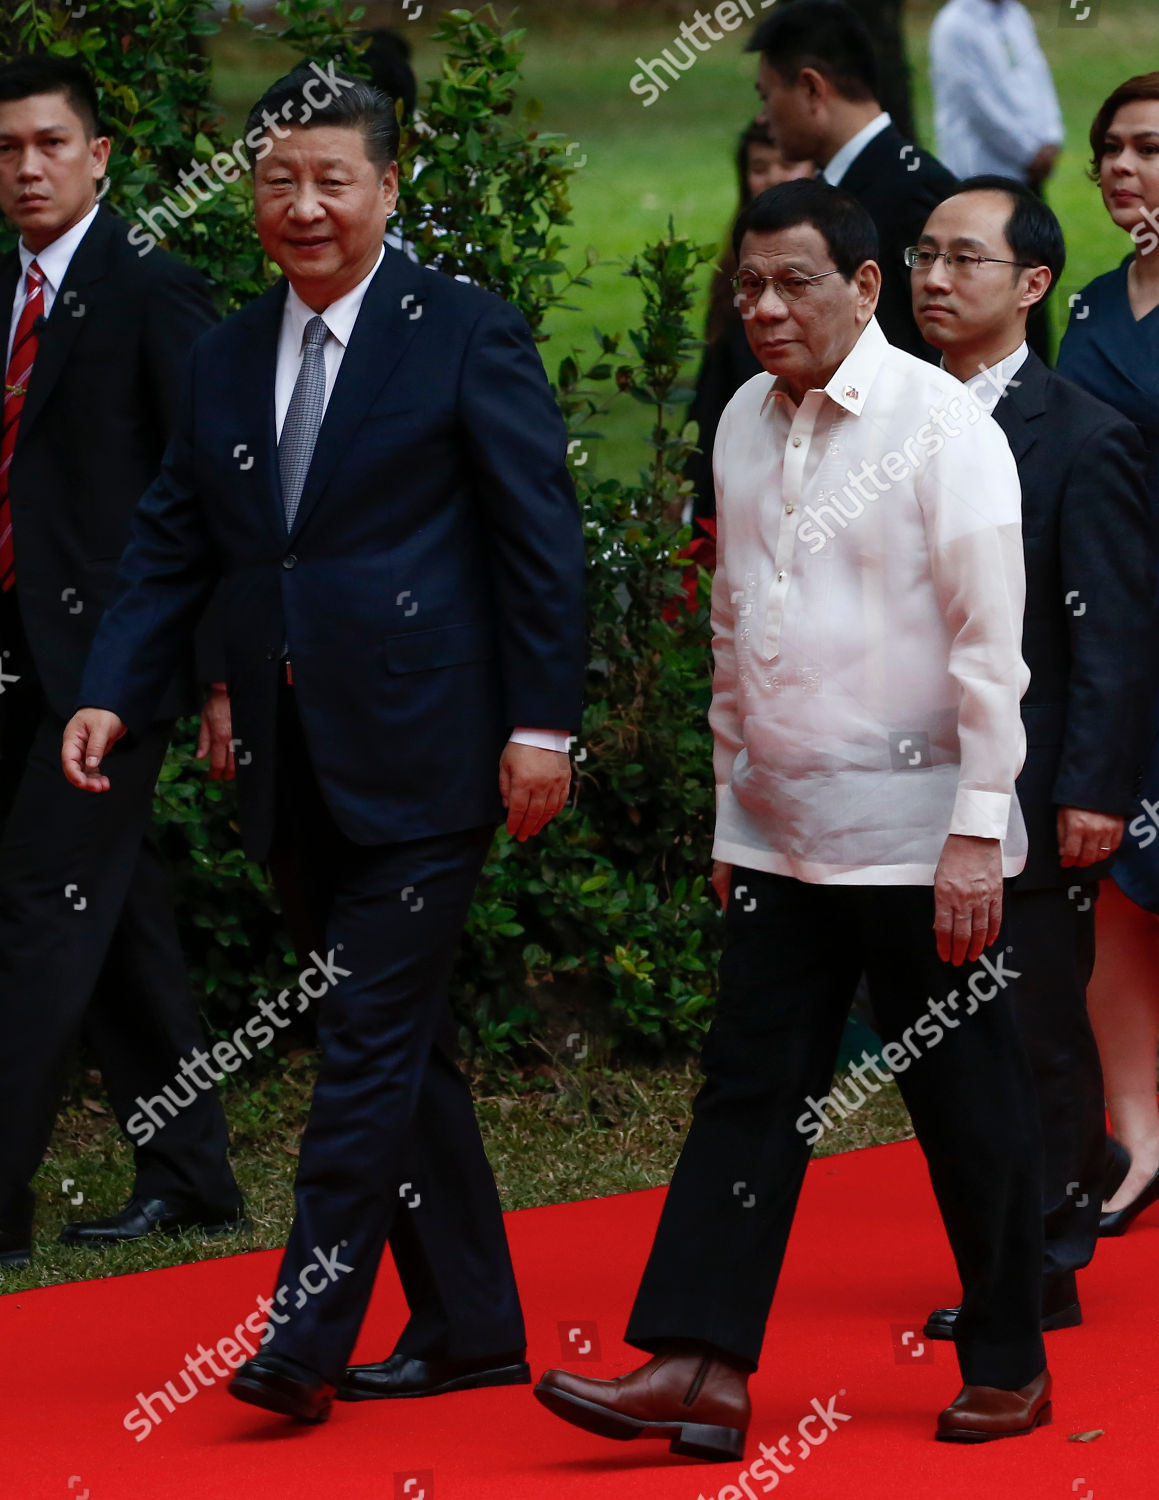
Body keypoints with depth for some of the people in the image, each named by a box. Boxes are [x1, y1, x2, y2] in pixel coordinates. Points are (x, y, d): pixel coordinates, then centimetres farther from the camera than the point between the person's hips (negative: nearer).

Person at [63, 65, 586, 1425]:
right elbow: (171, 546, 14)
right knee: (400, 1044, 12)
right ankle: (470, 1326, 20)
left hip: (421, 752, -6)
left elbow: (542, 541, -5)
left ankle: (306, 1328, -8)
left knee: (370, 1041, -9)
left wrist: (543, 724, -10)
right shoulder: (225, 361, 13)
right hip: (296, 772, 6)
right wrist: (112, 695, 0)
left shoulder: (467, 338, -4)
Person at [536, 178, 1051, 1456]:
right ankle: (698, 1368, -1)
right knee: (748, 1090, 2)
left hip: (913, 835, -6)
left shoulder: (938, 426, -11)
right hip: (778, 835, 6)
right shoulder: (743, 422, 9)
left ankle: (1007, 1366, 16)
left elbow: (989, 643, -13)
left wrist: (978, 830, -16)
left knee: (966, 1106, 4)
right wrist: (730, 797, 18)